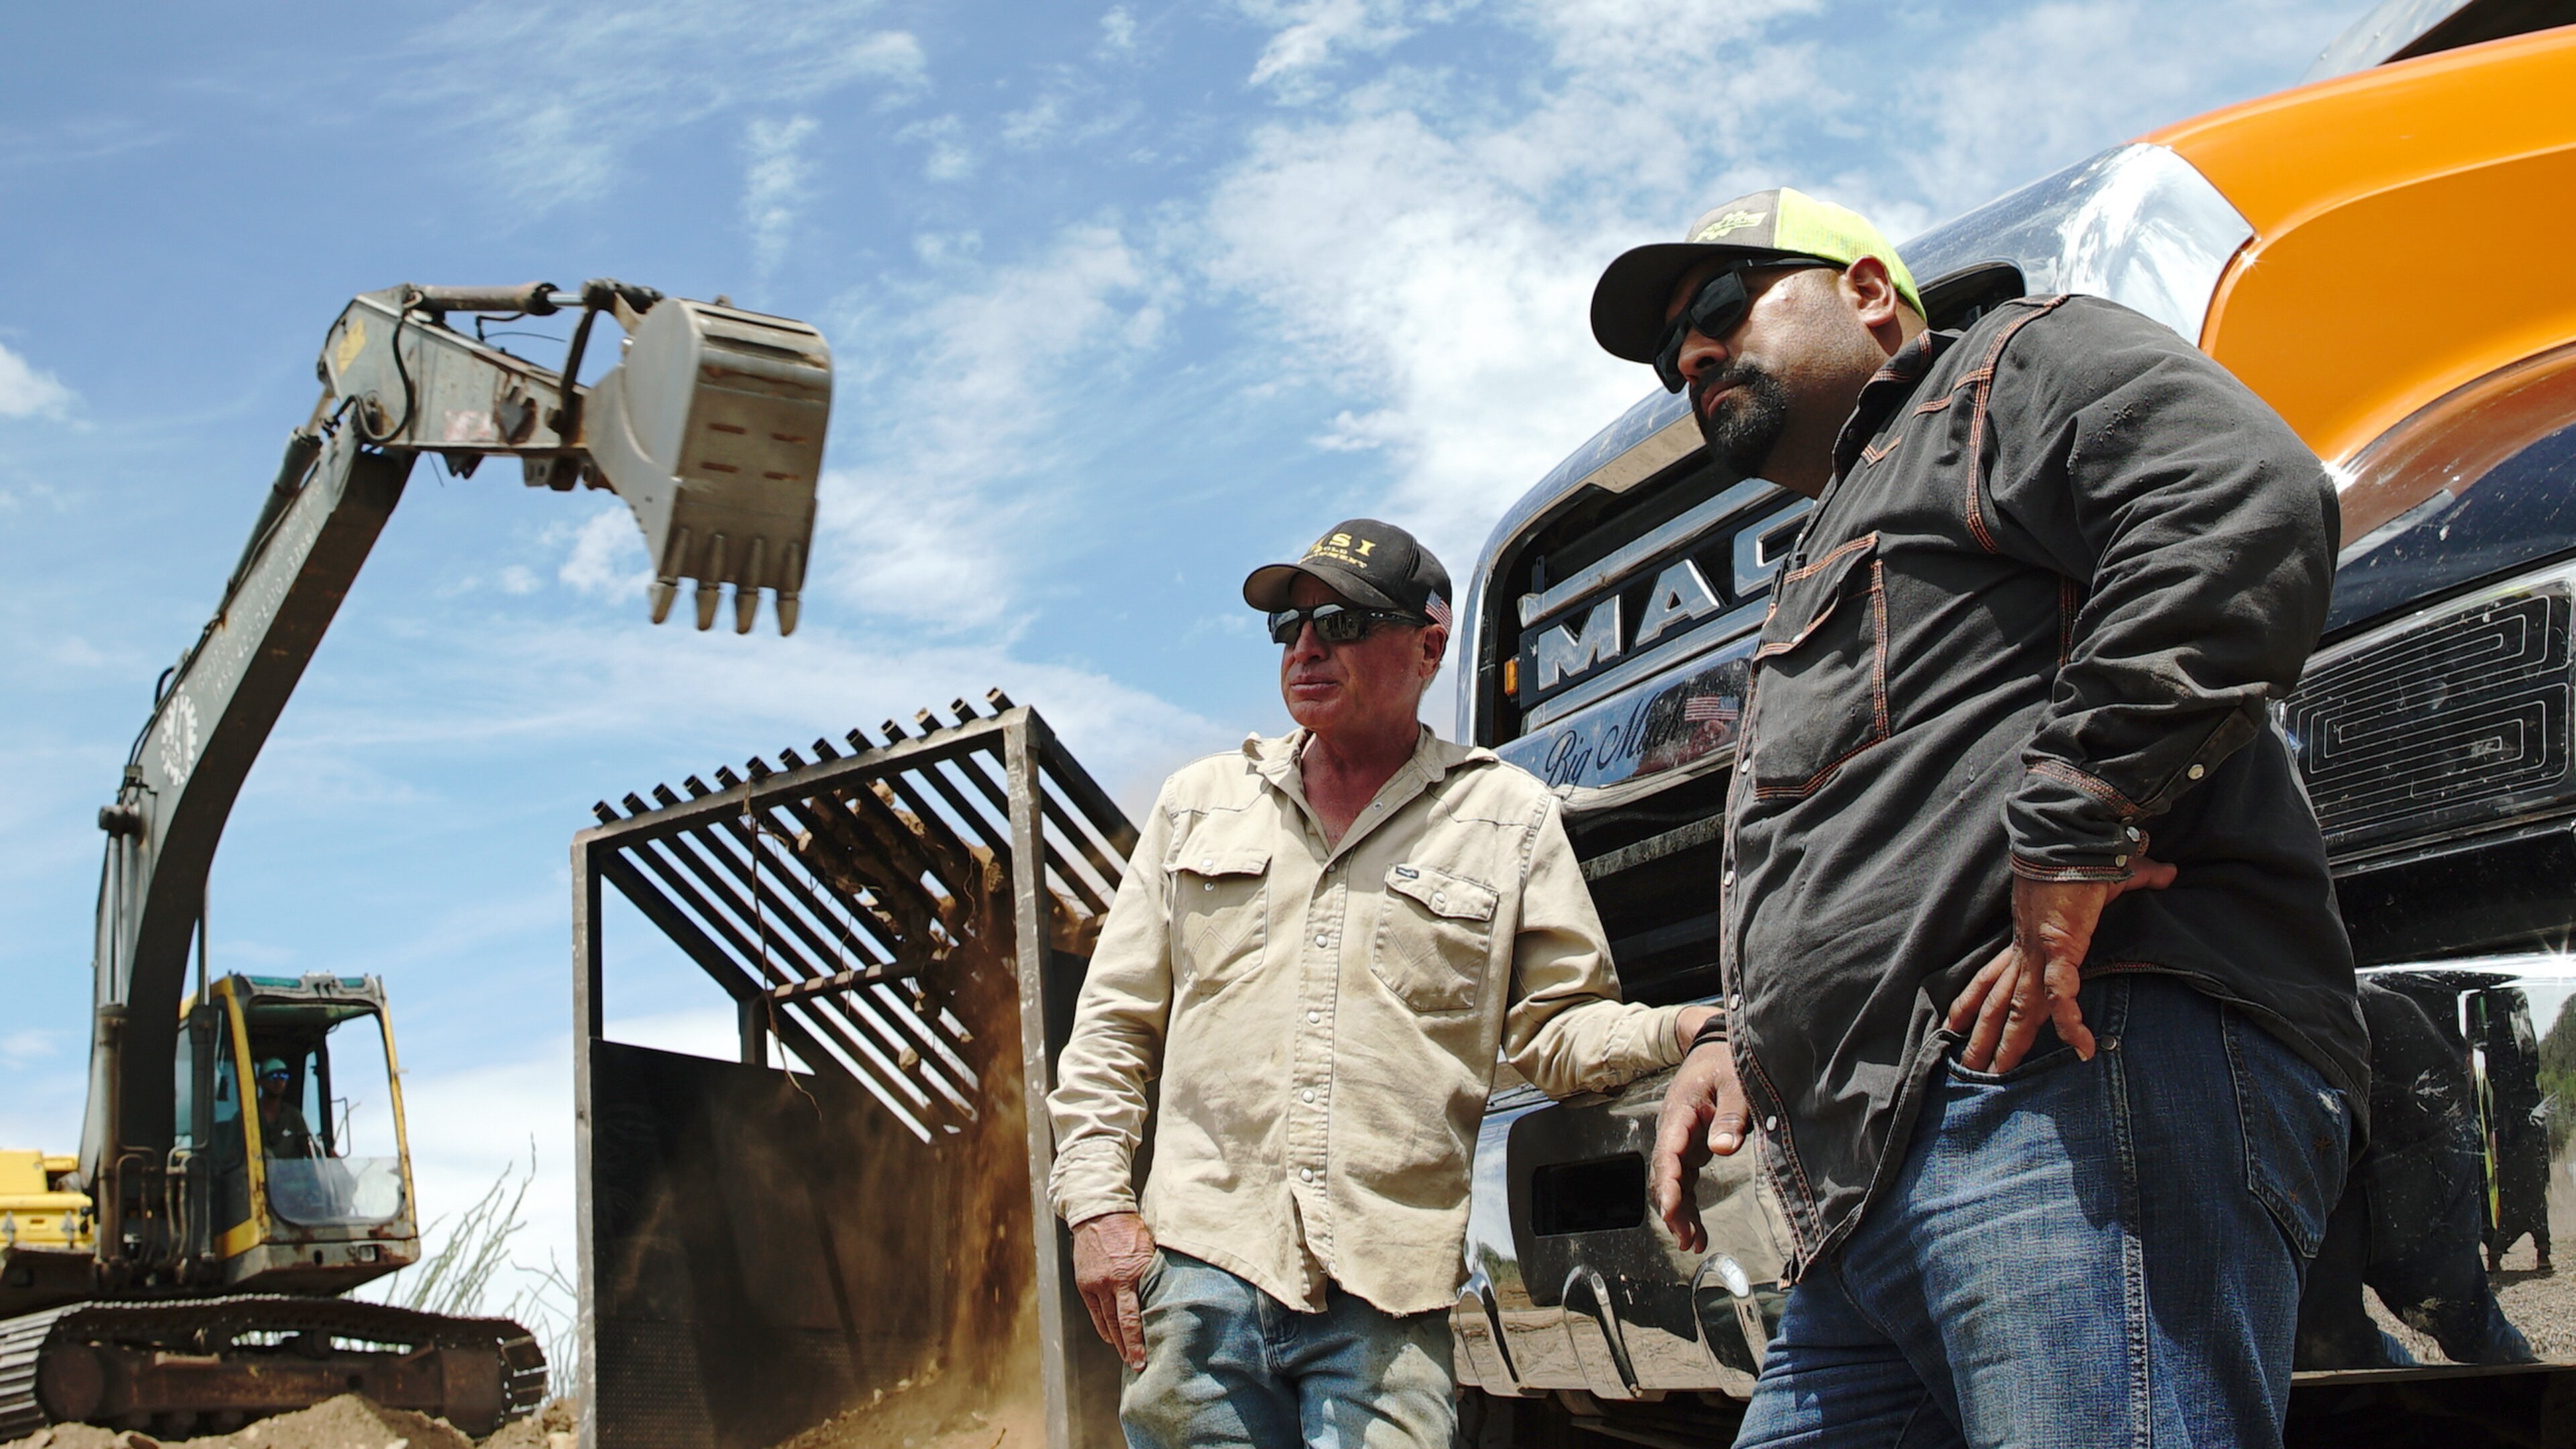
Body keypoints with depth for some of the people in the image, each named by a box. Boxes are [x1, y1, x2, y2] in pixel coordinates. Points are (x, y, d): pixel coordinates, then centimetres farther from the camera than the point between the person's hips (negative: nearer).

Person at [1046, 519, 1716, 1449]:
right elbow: (1113, 1023, 14)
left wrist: (1695, 1030, -13)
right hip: (1199, 1265, 2)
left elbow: (1560, 1030, 8)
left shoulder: (1511, 819, 10)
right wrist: (1097, 1202, 3)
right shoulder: (1201, 801, 15)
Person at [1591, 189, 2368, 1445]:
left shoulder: (2020, 364, 11)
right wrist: (1741, 1036, 21)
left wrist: (2074, 827, -19)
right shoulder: (1822, 571, 38)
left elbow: (2249, 503, -11)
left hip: (2080, 1069, -9)